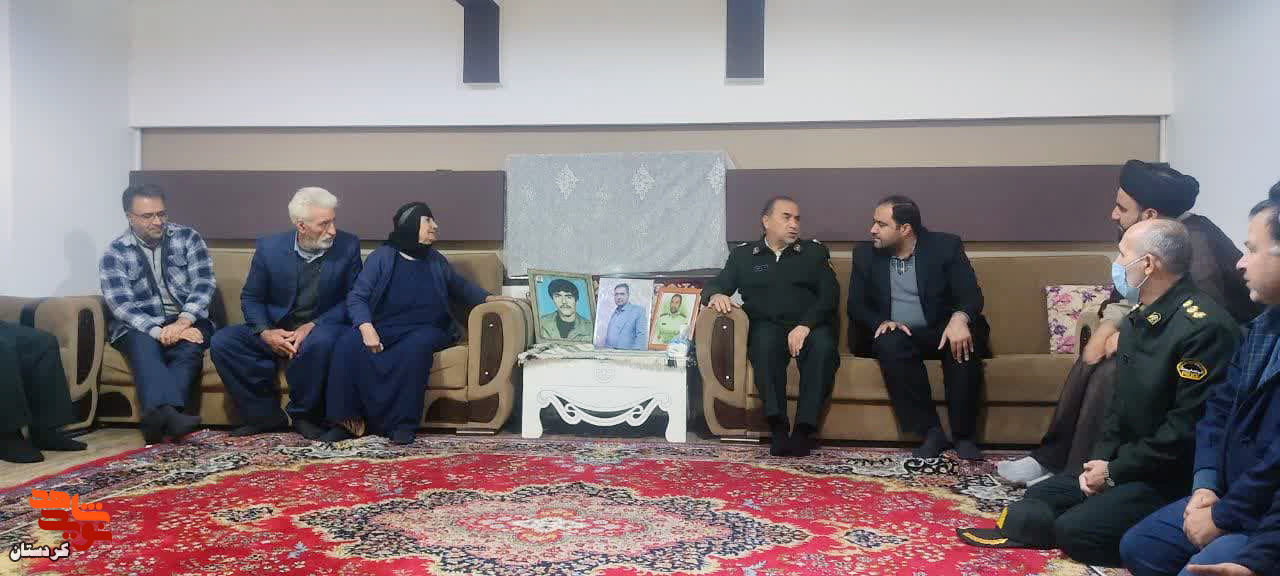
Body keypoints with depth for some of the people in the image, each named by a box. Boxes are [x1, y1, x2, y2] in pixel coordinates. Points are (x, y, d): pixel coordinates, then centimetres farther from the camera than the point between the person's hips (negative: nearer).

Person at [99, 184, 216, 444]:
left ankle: (158, 416, -50)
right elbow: (122, 305, -9)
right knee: (144, 347, -34)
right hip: (140, 326, -1)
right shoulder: (115, 254, 2)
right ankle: (168, 413, -58)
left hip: (186, 321, 1)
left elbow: (204, 284, -5)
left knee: (189, 348, -32)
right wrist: (158, 331, -26)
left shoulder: (188, 238, 5)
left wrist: (183, 322, -22)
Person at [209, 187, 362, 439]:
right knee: (221, 342, -17)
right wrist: (265, 332, -13)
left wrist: (312, 326, -18)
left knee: (321, 341, -37)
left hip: (321, 327, -3)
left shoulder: (348, 246, -6)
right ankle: (265, 414, -4)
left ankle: (304, 415, -14)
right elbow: (250, 298, 7)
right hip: (276, 330, 3)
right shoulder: (269, 247, -2)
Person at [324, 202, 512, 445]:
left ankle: (403, 424, -31)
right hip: (384, 327, -1)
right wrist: (366, 328, -24)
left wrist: (486, 297, 14)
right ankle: (347, 420, -24)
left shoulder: (435, 260, 16)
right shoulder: (381, 257, 5)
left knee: (416, 346, -36)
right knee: (348, 343, -31)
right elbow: (356, 297, -4)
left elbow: (461, 286, 33)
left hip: (424, 329, 1)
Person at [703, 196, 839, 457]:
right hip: (766, 327, 0)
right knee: (766, 342, -36)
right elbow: (715, 285, 12)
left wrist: (805, 325, -13)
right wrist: (716, 295, -16)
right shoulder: (743, 254, 19)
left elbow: (829, 294, 6)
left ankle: (804, 430, -36)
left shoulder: (814, 251, 18)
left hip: (809, 326, 1)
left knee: (823, 347, -34)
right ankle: (778, 427, -38)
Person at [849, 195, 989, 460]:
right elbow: (856, 304, 5)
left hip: (941, 332, -1)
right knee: (889, 344, -33)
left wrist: (959, 318, -33)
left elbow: (971, 294, -10)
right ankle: (931, 432, -27)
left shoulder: (946, 246, -1)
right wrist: (881, 322, -18)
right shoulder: (865, 255, 7)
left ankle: (964, 436, -21)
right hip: (897, 334, 1)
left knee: (963, 343, -34)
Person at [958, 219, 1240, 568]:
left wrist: (1115, 472, -17)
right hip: (1125, 465, 10)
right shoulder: (1137, 320, 10)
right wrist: (1101, 460, 0)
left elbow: (1189, 427, -25)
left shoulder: (1203, 327, -22)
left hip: (1174, 477, -10)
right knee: (1039, 497, 7)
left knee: (1075, 530, -22)